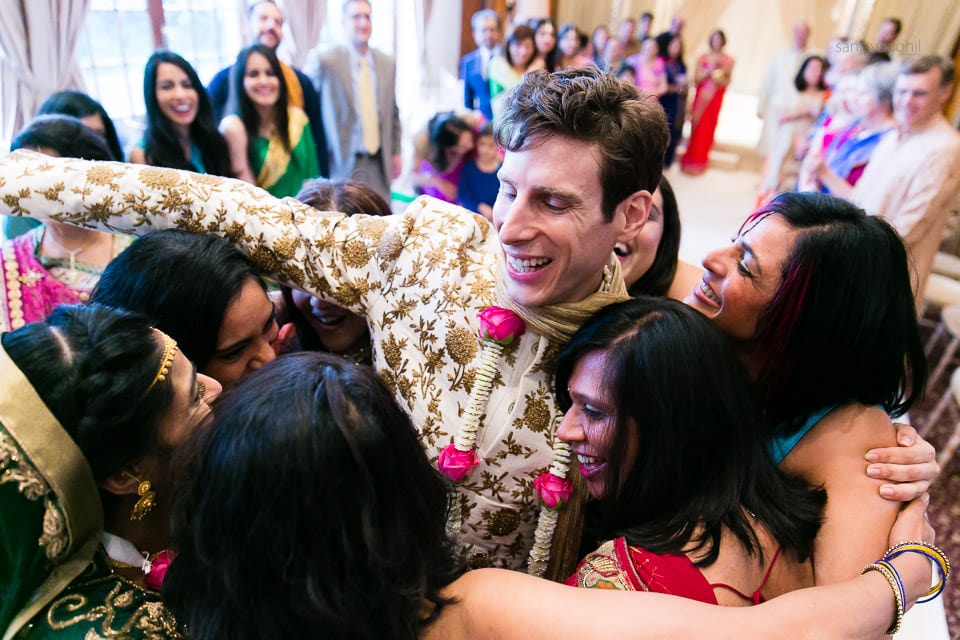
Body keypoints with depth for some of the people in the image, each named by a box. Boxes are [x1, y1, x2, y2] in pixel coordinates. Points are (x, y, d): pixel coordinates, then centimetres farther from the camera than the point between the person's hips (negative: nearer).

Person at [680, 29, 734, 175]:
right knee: (697, 128, 0)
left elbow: (726, 82, 3)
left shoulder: (728, 61, 2)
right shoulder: (702, 58, 4)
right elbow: (696, 79, -1)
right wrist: (709, 71, -14)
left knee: (708, 128, 2)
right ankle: (692, 159, 9)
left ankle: (700, 161, 11)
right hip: (701, 96, 0)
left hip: (715, 98, 0)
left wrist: (720, 79, -17)